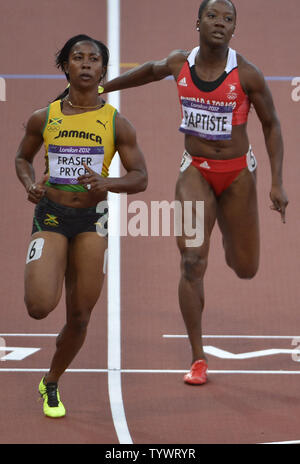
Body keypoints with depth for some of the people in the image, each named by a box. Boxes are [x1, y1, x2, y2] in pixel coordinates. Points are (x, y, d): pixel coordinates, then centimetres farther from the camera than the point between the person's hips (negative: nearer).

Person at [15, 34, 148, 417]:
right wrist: (29, 184, -5)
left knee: (79, 317, 5)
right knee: (39, 308, -22)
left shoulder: (116, 123, -1)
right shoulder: (43, 118, 1)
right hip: (51, 216, -1)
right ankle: (38, 279, 15)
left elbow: (140, 177, 0)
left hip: (92, 219, 1)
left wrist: (107, 184, -20)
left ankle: (51, 384, 29)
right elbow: (22, 158, 17)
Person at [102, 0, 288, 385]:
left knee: (245, 269, 9)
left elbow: (271, 125, -4)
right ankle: (198, 359, -7)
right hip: (195, 171, 1)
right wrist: (102, 87, 23)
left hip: (237, 173, -1)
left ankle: (228, 237, 49)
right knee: (192, 261, -15)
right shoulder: (179, 64, -6)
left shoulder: (247, 75, -14)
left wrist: (277, 183, -9)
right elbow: (151, 70, 18)